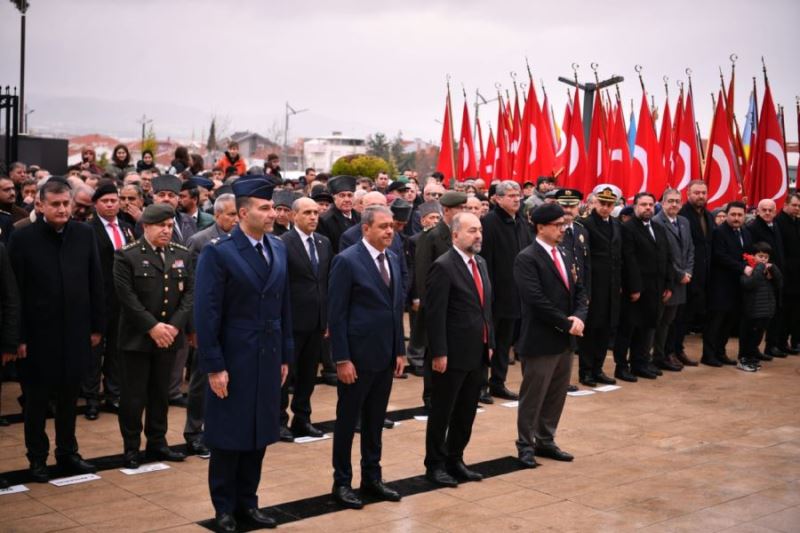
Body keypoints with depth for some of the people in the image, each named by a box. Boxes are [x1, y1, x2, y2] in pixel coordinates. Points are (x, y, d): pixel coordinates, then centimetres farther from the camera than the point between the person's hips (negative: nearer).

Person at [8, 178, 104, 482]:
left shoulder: (84, 234, 0)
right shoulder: (22, 238, -9)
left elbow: (96, 284, 5)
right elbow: (15, 292, -8)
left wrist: (97, 326, 4)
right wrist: (18, 337, -11)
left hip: (75, 333, 3)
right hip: (38, 335, -3)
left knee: (69, 398, 15)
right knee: (36, 400, 10)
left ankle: (67, 452, 29)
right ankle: (37, 458, 24)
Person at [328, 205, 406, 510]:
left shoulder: (393, 259, 8)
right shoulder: (347, 261, -12)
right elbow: (336, 314, -13)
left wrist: (400, 350, 10)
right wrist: (342, 359, -16)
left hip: (385, 355, 6)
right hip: (357, 355, -6)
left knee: (375, 421, 15)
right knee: (347, 420, 6)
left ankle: (372, 478, 27)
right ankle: (342, 482, 18)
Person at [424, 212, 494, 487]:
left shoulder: (481, 263, 11)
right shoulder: (443, 266, -14)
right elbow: (435, 315, -17)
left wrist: (490, 343, 13)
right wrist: (439, 353, -19)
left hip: (478, 353, 8)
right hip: (453, 355, -8)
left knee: (466, 413, 15)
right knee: (442, 413, 6)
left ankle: (455, 460, 28)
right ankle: (435, 465, 19)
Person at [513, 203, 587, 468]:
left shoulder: (565, 255, 13)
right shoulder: (527, 258, -13)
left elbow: (579, 291, 12)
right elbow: (536, 300, -21)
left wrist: (578, 317, -8)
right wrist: (566, 324, -16)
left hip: (565, 339, 8)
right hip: (540, 340, -8)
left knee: (557, 395, 14)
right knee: (533, 396, 4)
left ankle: (545, 441, 27)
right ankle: (525, 445, 17)